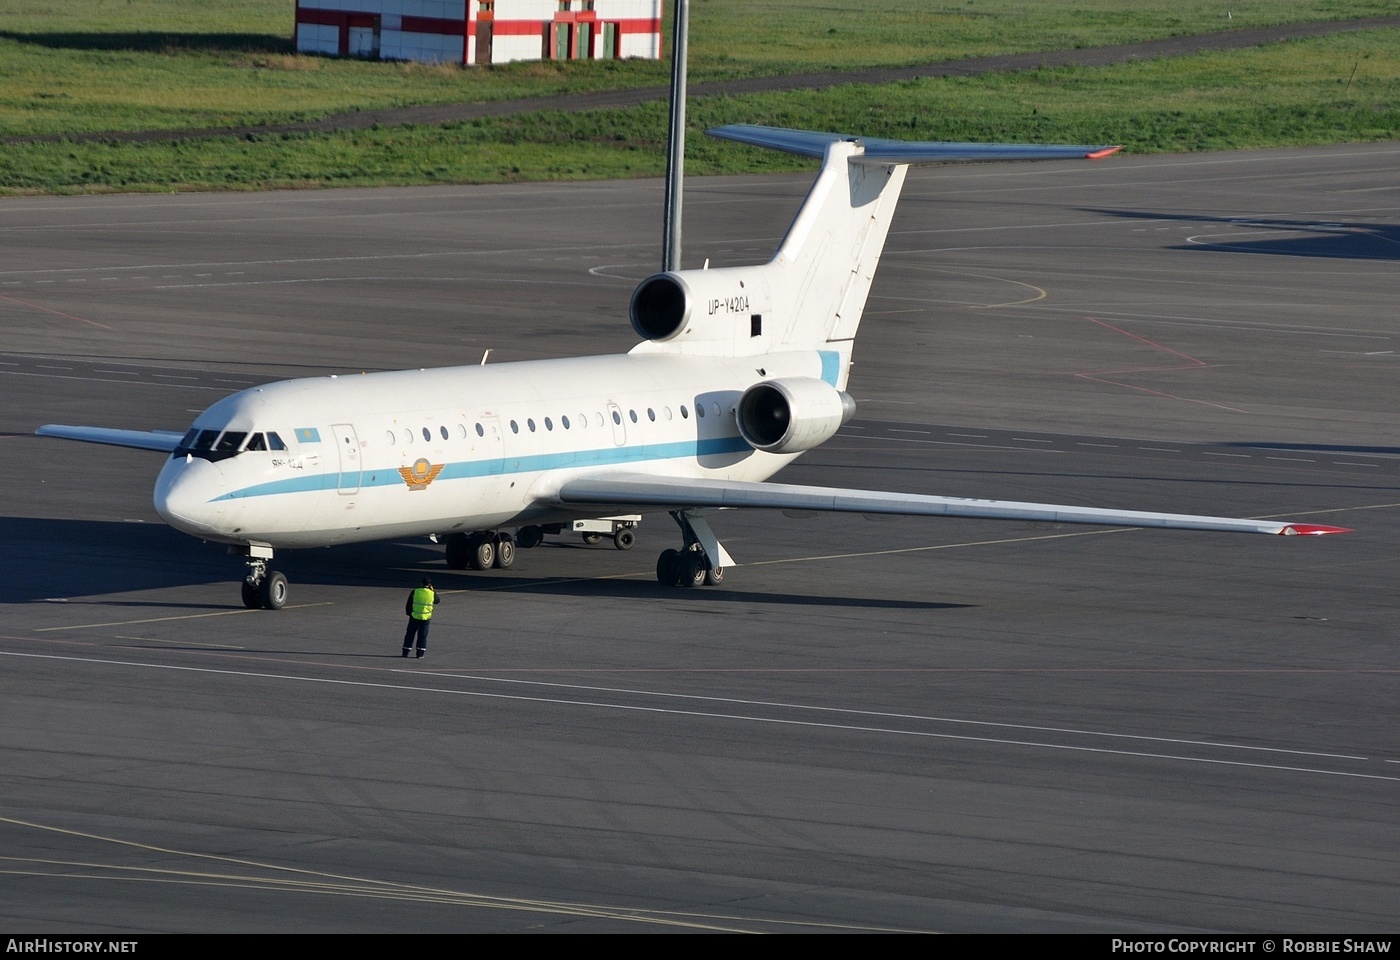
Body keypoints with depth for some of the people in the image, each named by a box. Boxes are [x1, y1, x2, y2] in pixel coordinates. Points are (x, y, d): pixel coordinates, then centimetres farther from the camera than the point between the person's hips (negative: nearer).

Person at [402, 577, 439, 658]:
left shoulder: (415, 592, -7)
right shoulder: (432, 593, -6)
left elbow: (408, 604, -2)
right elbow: (437, 601, 15)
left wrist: (408, 613, 13)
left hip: (414, 617, 0)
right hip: (426, 618, 0)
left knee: (410, 634, 11)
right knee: (423, 635, 8)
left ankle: (405, 652, 12)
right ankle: (420, 654, 4)